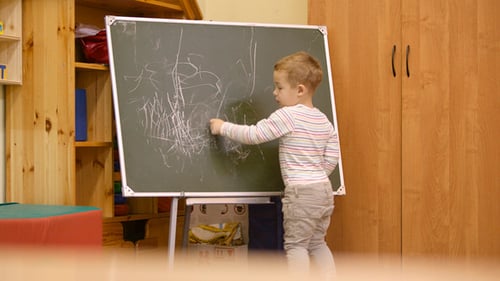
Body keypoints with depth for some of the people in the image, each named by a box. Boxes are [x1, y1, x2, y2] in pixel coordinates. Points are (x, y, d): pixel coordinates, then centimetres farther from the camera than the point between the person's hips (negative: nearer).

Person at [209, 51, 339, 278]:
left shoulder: (287, 116, -12)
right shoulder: (324, 121, 10)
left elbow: (253, 135, -10)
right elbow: (331, 158, 9)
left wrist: (223, 127, 2)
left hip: (300, 193, -8)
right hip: (324, 190, 8)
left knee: (295, 244, 1)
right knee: (317, 243, 18)